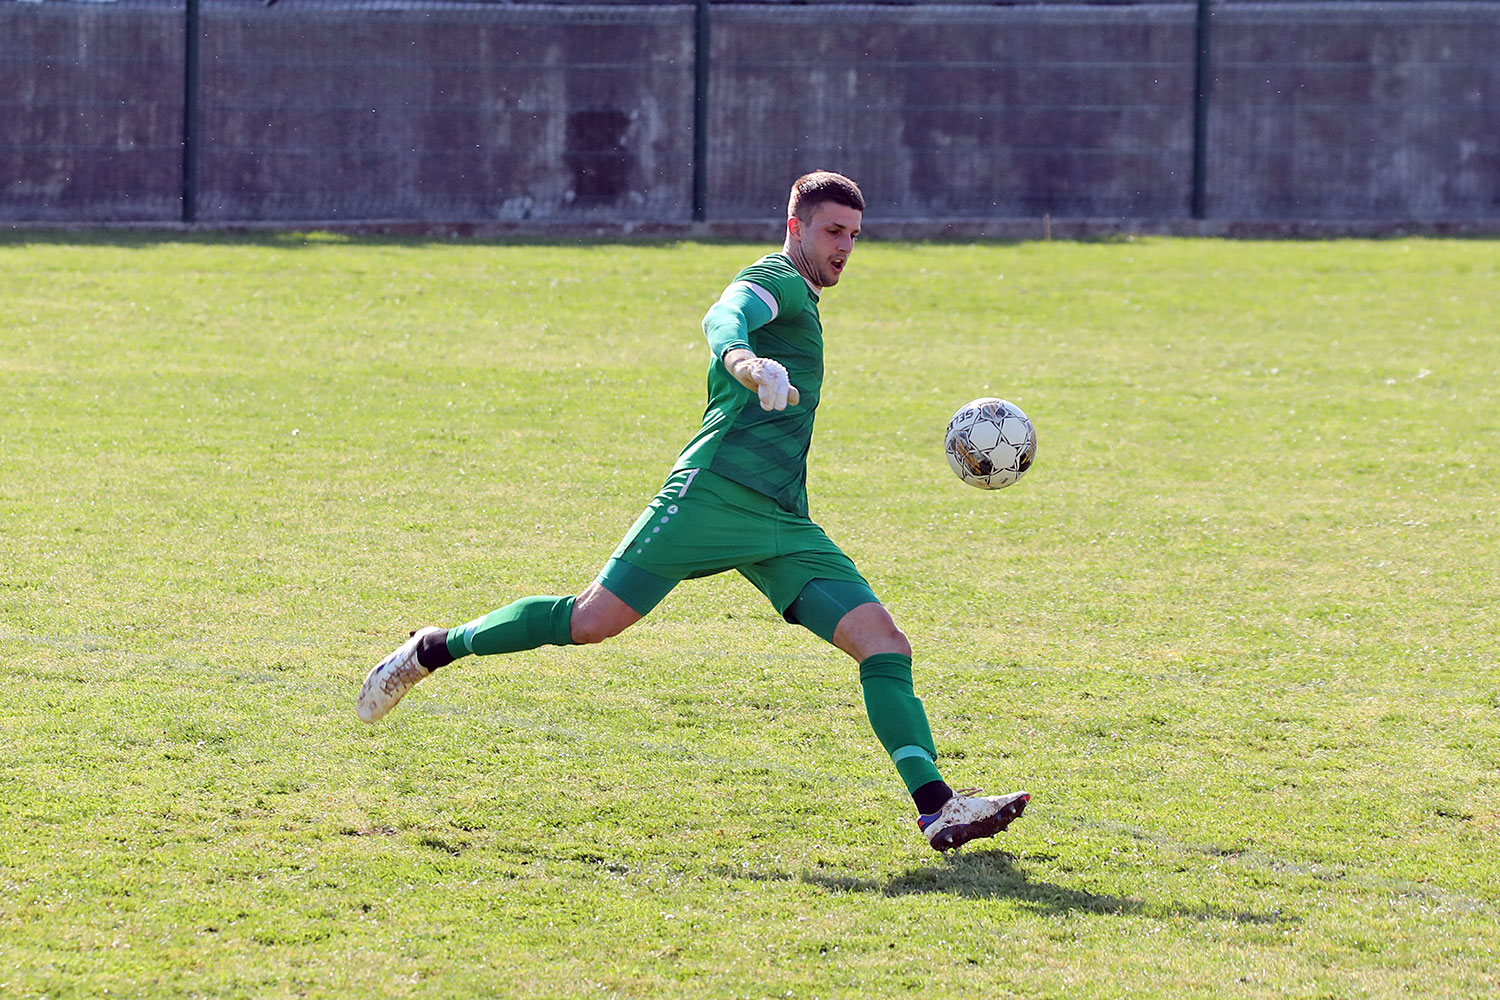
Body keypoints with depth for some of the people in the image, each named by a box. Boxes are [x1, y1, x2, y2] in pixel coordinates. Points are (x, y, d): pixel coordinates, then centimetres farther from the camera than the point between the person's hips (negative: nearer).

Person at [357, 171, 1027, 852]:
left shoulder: (801, 303, 27)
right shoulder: (773, 280, -1)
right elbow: (724, 317, -24)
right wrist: (743, 360, -46)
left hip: (784, 524, 8)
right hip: (714, 493, -8)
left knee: (885, 644, -7)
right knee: (593, 621, -10)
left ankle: (937, 807, -17)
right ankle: (433, 650, 9)